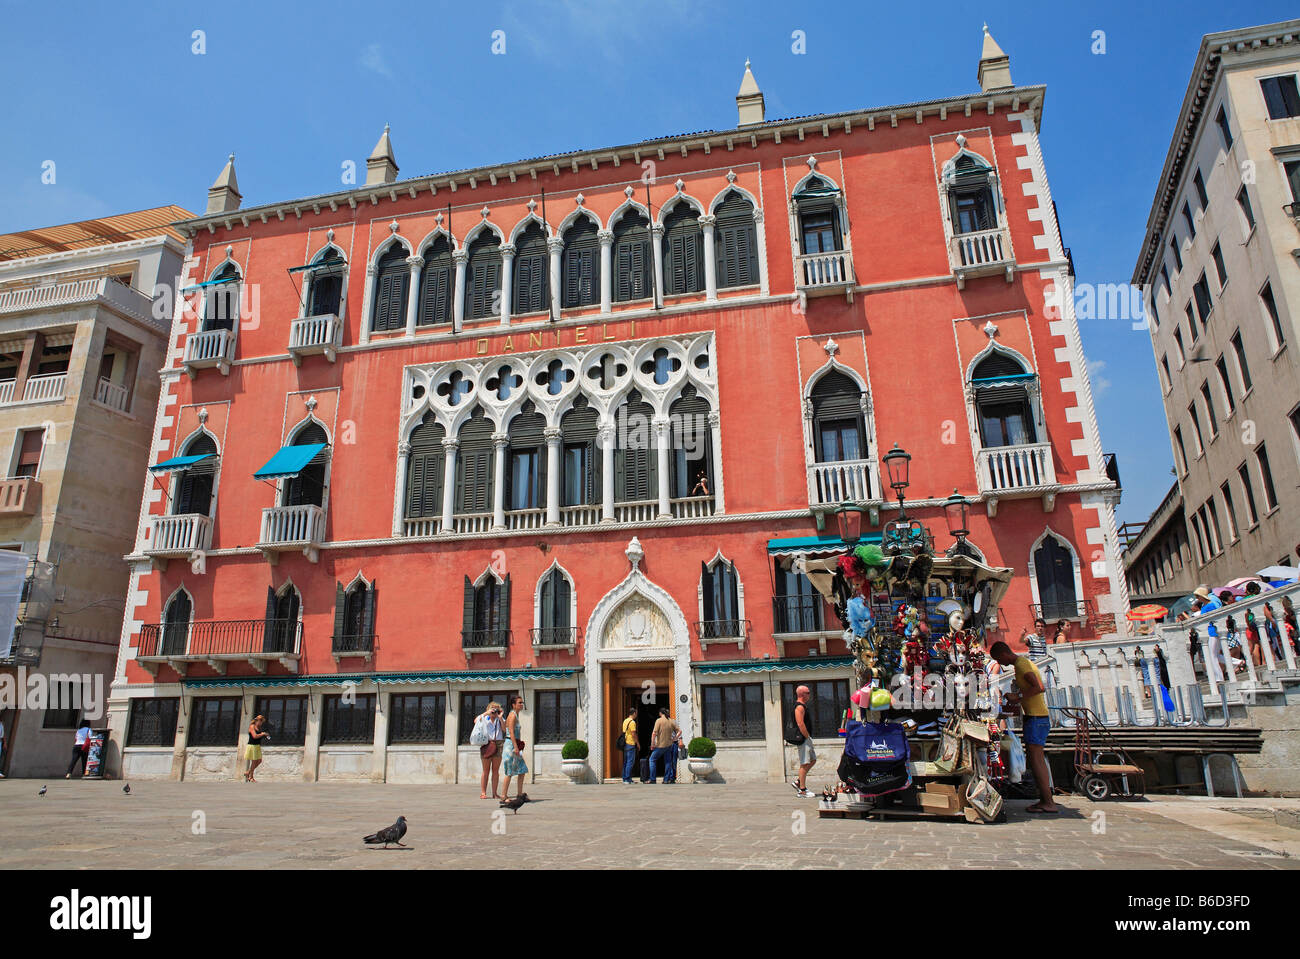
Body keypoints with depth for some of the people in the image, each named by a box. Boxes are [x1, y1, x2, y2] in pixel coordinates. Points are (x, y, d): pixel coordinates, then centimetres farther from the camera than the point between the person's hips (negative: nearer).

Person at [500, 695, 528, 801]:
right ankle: (504, 796, 1)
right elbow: (511, 732, -21)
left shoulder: (516, 715, 16)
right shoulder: (512, 715, -13)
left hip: (515, 745, 10)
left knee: (522, 770, 9)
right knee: (510, 772, -5)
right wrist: (515, 747, -25)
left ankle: (519, 794, 13)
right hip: (511, 745, -10)